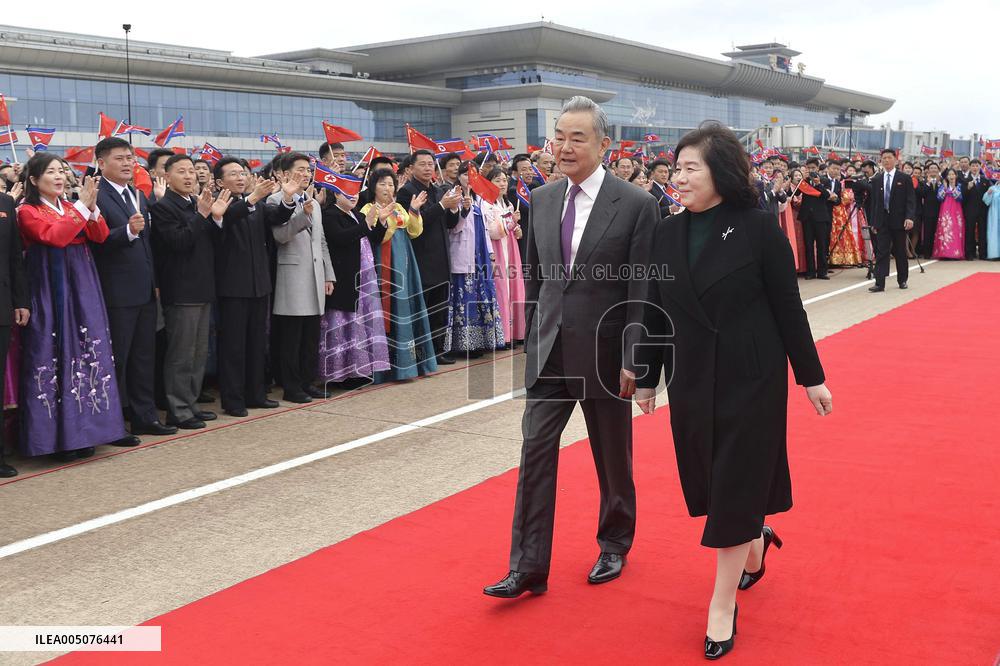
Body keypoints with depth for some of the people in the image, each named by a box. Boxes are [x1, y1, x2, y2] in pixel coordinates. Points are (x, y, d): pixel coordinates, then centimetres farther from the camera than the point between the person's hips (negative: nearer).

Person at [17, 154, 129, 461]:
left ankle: (81, 432, 14)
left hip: (82, 289, 6)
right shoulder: (28, 212, -4)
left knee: (87, 353, 5)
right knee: (54, 357, -2)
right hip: (50, 293, -5)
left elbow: (100, 237, 2)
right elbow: (54, 236, -19)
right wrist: (82, 207, -16)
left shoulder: (72, 207, 12)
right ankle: (58, 437, 5)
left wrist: (92, 208, -13)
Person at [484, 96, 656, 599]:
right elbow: (534, 278, 12)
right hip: (549, 351, 4)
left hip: (603, 353, -4)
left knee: (613, 458, 12)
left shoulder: (636, 205, -10)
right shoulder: (541, 200, 5)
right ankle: (528, 567, 7)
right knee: (535, 451, 0)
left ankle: (614, 546, 34)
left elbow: (642, 290, -10)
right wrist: (531, 340, 11)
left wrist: (633, 361, -13)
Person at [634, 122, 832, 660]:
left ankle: (724, 605, 14)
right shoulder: (666, 234, 1)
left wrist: (811, 376, -2)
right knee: (709, 480, 13)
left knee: (735, 486, 1)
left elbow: (788, 307, -6)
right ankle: (753, 539, 45)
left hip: (751, 379, -4)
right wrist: (646, 378, 10)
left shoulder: (759, 229, -10)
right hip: (691, 381, 4)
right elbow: (655, 312, 7)